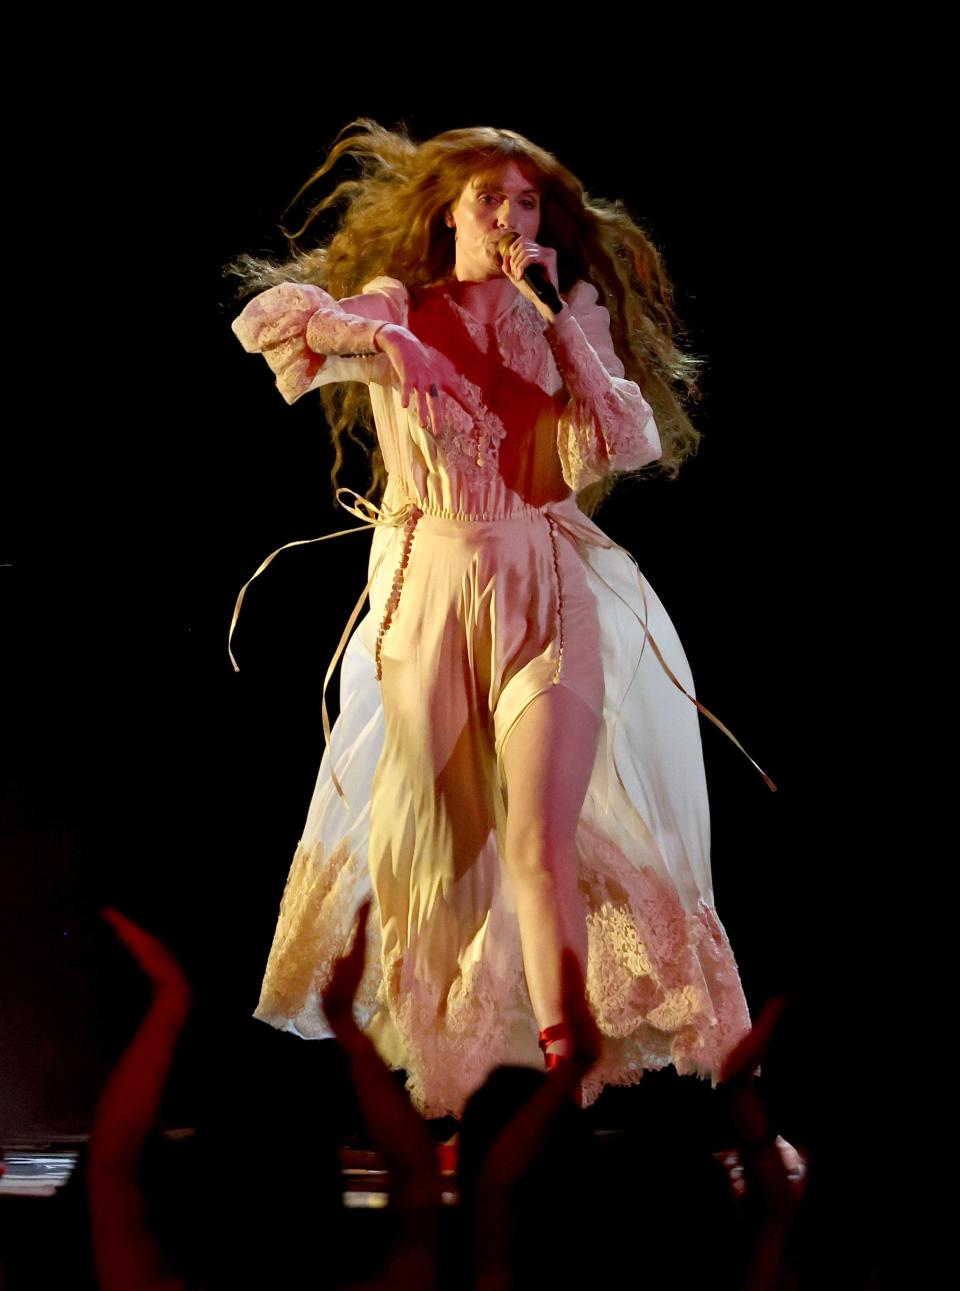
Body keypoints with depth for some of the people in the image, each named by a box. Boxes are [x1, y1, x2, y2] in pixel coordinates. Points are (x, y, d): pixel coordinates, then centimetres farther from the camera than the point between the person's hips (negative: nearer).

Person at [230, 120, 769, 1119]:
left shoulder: (569, 318, 12)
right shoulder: (397, 307, 8)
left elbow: (625, 442, -2)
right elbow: (270, 319, -10)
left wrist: (554, 315, -4)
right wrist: (370, 336, -30)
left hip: (549, 593, 0)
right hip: (429, 588, 0)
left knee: (543, 840, -15)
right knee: (432, 843, 2)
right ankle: (448, 1093, 14)